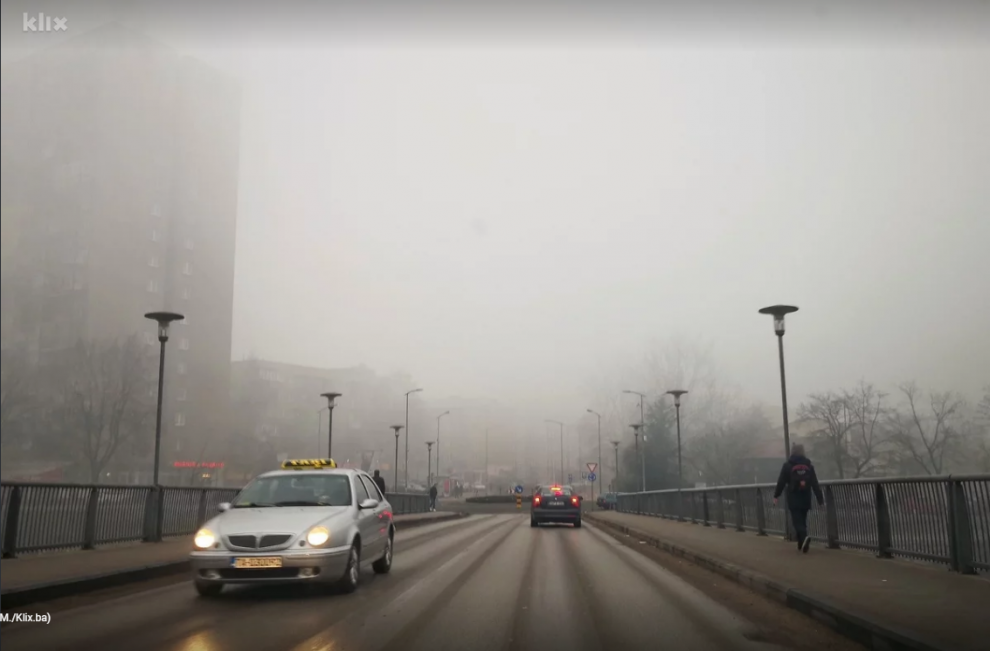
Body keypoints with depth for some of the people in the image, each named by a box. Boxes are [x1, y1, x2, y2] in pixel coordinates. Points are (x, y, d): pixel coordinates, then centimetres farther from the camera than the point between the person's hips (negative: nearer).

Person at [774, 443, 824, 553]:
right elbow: (815, 484, 3)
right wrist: (820, 499, 4)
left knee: (797, 521, -5)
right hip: (805, 498, 3)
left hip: (794, 499, -3)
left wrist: (776, 496, 7)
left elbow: (781, 482, -3)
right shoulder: (809, 465, 5)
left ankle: (804, 537, -31)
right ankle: (801, 544, 16)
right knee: (802, 520, 14)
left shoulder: (787, 465, -3)